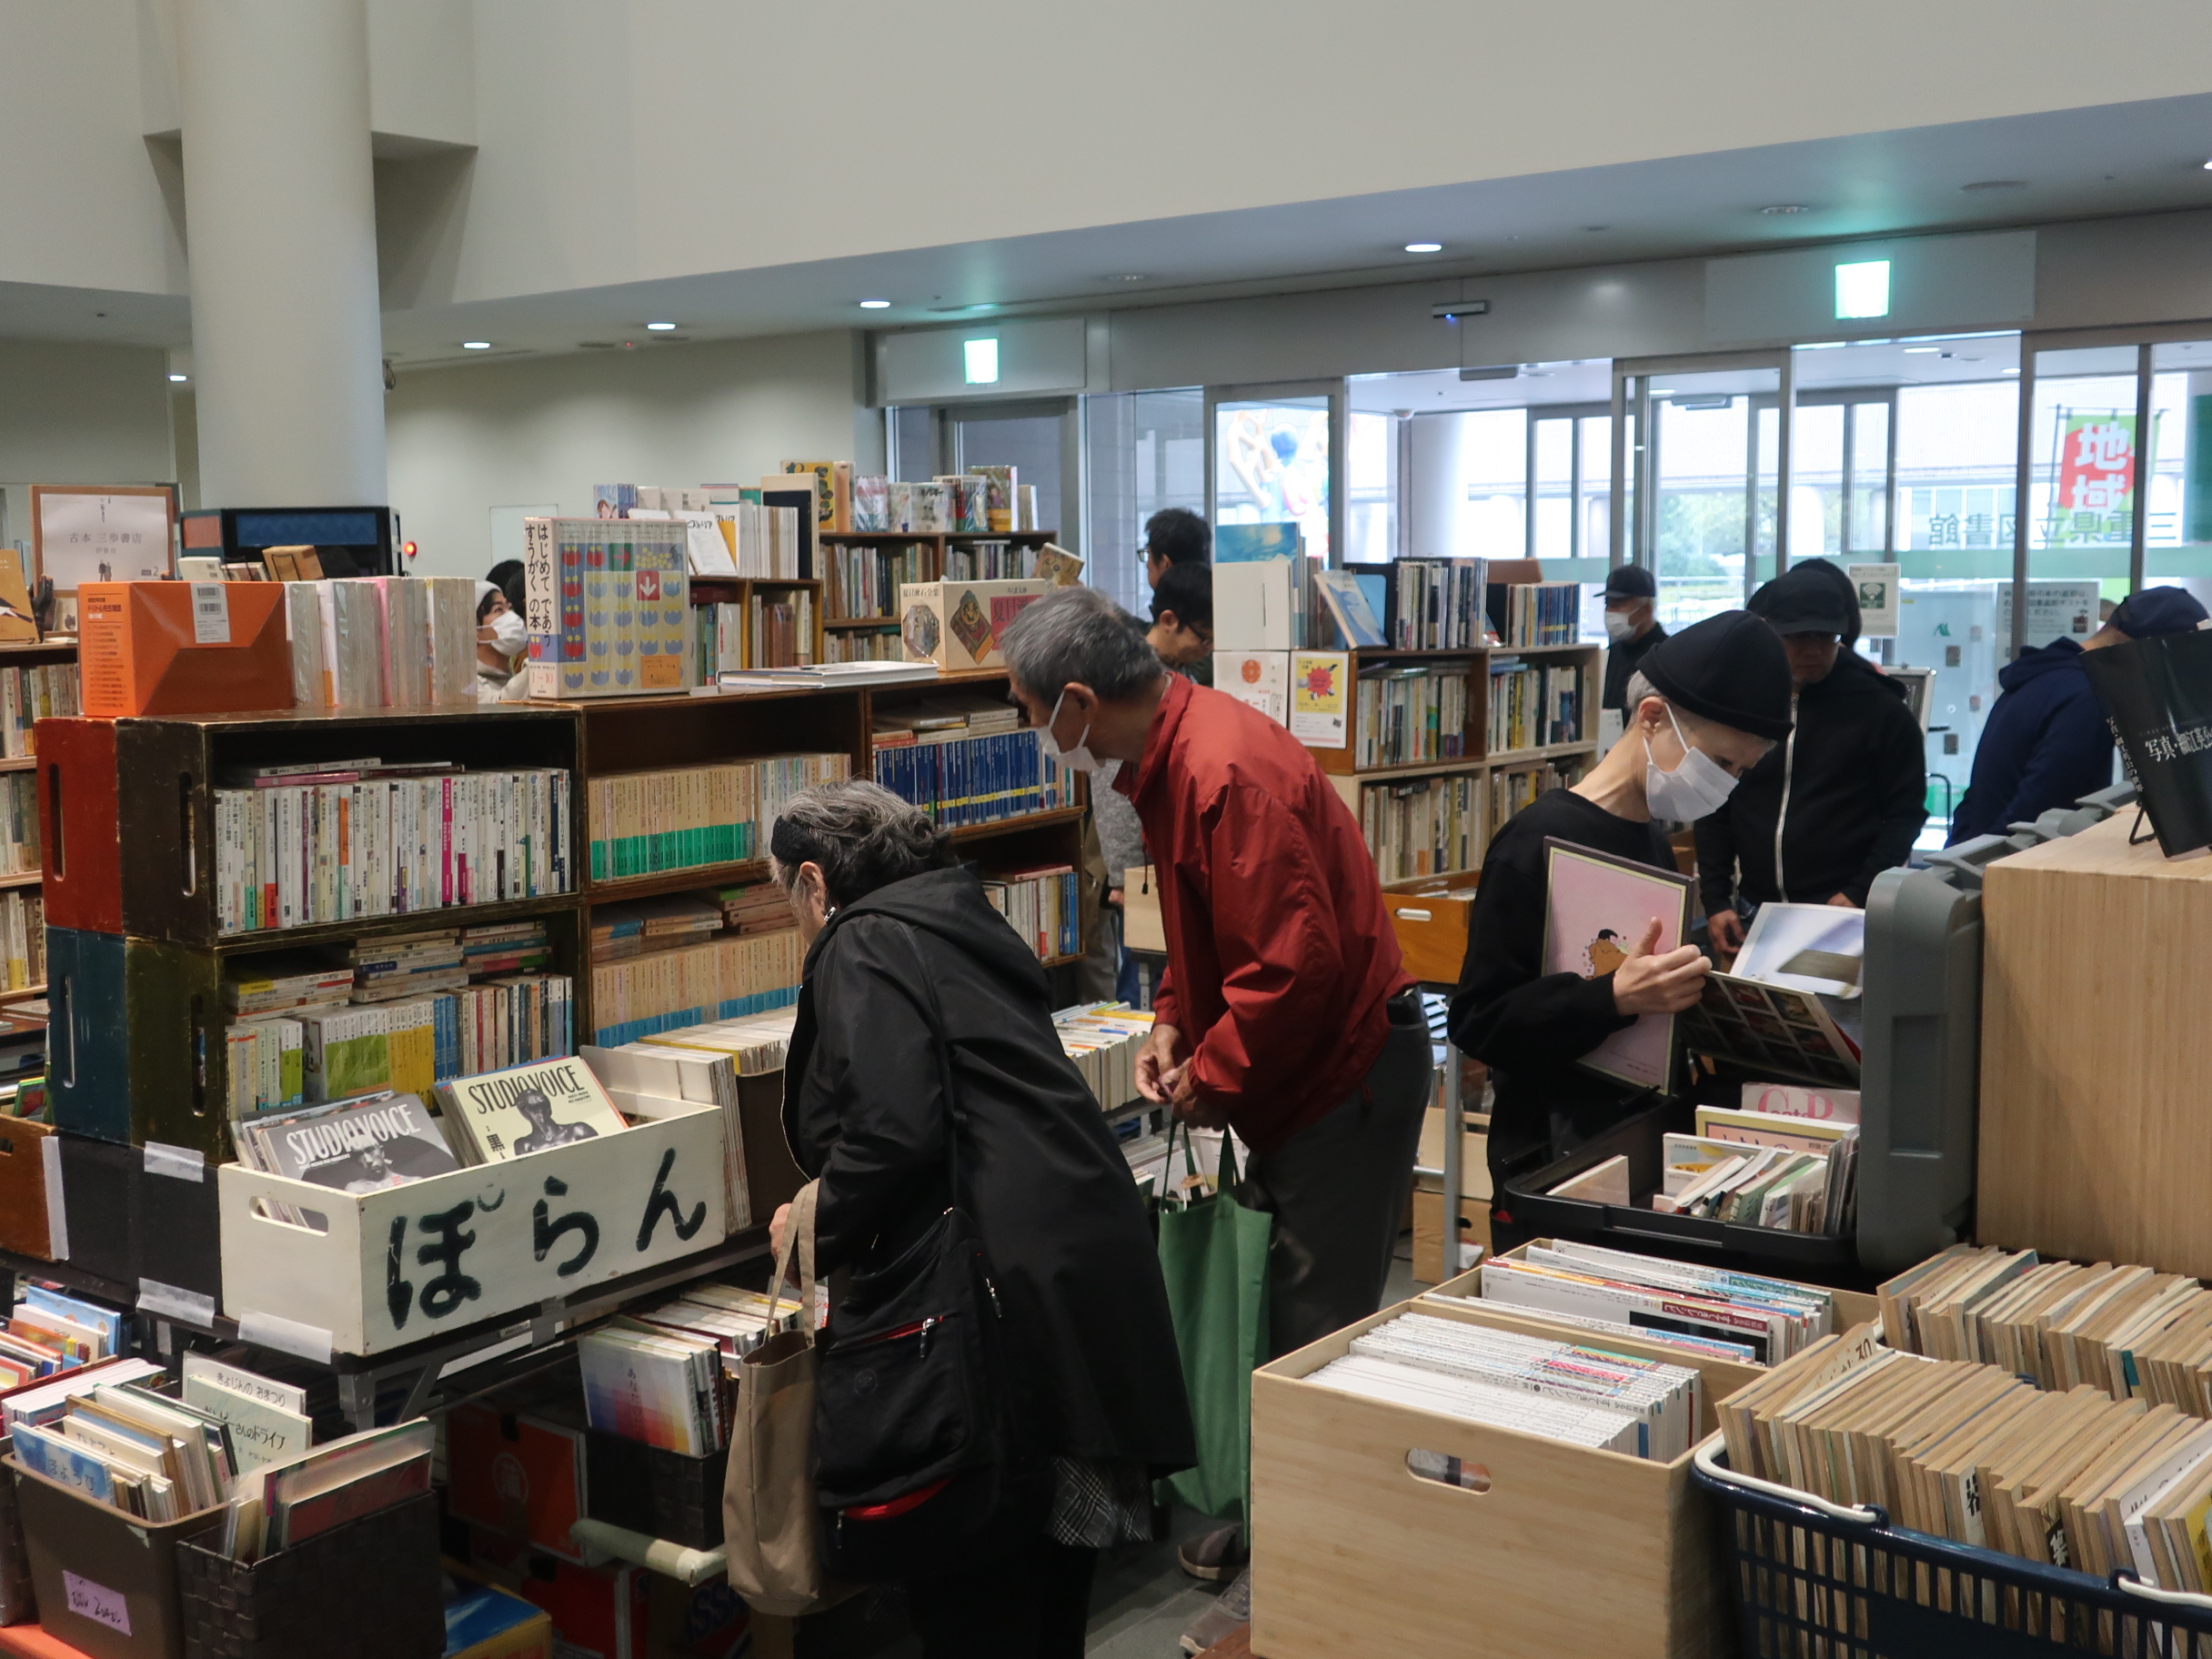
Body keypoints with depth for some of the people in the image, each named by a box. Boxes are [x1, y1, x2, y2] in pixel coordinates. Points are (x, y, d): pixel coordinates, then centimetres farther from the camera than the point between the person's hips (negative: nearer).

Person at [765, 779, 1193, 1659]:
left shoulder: (862, 945, -5)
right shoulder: (959, 918, 21)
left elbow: (893, 1130, -20)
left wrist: (822, 1231, -2)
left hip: (1015, 1282, -9)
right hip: (1095, 1254, 9)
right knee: (1055, 1542, 19)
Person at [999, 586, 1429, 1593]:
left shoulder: (1224, 773, -26)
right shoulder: (1172, 752, 7)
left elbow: (1295, 959, -29)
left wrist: (1213, 1076, -17)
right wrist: (1174, 1021, 6)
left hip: (1349, 1072, -10)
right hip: (1308, 1073, 10)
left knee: (1320, 1323, -2)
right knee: (1294, 1312, 17)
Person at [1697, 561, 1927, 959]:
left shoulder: (1880, 710, -1)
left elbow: (1904, 814, -1)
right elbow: (1714, 814, 11)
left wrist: (1858, 894, -11)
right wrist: (1716, 902, 4)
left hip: (1841, 913, -3)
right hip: (1753, 911, 3)